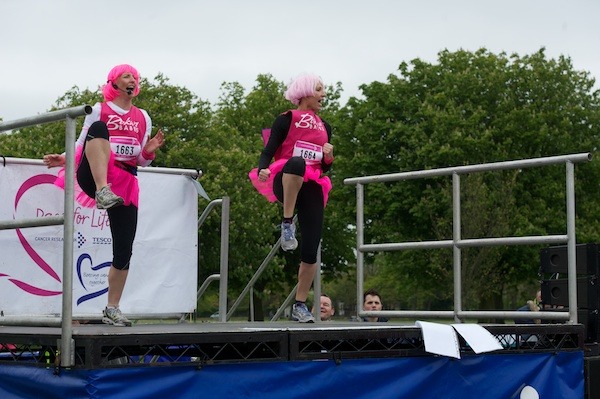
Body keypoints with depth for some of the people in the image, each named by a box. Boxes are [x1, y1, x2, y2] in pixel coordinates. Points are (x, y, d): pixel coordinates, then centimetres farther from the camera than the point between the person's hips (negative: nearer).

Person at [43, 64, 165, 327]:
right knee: (99, 128, -32)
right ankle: (102, 193, -49)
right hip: (94, 177, -4)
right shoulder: (99, 110, 8)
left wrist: (150, 151, -2)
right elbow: (82, 146, 7)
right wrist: (63, 159, -11)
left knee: (124, 248, -3)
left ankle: (112, 308, 10)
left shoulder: (143, 118, 18)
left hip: (125, 185, 4)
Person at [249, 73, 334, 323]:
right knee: (297, 162, -42)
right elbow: (268, 151, -6)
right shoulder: (287, 120, 2)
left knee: (311, 248, -3)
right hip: (285, 183, -5)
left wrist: (329, 158, -1)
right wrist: (263, 169, -27)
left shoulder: (325, 127, 18)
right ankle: (287, 225, -33)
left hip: (312, 189, 5)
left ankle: (300, 305, 9)